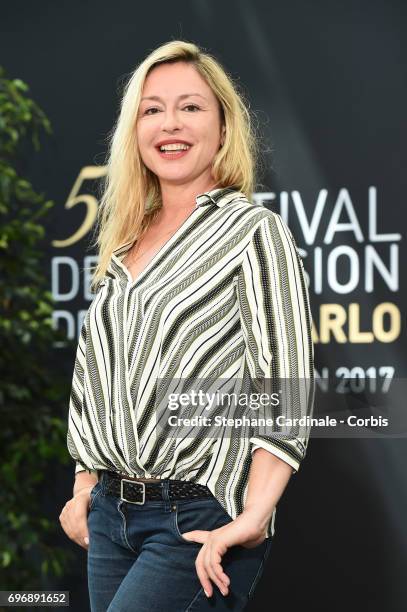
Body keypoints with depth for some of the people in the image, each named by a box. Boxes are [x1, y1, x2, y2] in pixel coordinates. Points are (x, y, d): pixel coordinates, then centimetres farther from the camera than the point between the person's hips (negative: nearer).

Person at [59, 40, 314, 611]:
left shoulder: (254, 232, -5)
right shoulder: (126, 244, 15)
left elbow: (286, 390, -12)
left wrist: (252, 520, -20)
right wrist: (84, 488, 14)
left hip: (200, 520, -7)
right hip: (112, 514, 7)